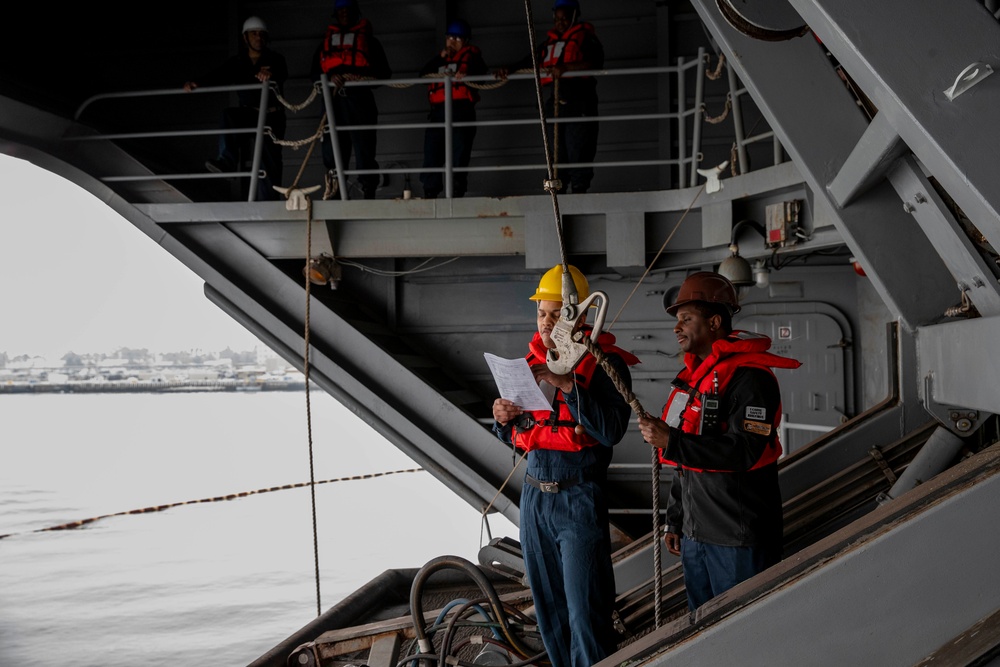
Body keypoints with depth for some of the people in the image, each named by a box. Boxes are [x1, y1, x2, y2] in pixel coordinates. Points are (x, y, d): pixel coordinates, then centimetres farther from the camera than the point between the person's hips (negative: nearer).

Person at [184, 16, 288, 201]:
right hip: (249, 114, 2)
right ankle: (227, 160, -36)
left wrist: (269, 73, -47)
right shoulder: (237, 62, 9)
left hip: (272, 117, -2)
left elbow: (282, 72, -22)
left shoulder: (275, 59, 1)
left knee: (270, 161, -9)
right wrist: (197, 83, -27)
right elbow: (218, 75, -6)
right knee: (229, 115, -30)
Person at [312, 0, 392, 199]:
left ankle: (369, 192, -8)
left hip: (359, 98, -3)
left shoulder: (368, 39, 17)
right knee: (332, 149, -3)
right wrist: (330, 77, -7)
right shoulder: (327, 41, 25)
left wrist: (359, 76, -9)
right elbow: (315, 71, 15)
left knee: (364, 148, -9)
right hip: (333, 99, 3)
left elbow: (383, 71, 8)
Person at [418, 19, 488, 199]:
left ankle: (457, 191, -7)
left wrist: (466, 72, -27)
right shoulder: (441, 57, 29)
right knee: (432, 150, -3)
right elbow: (423, 74, 14)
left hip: (461, 107, -4)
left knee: (459, 151, -9)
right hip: (438, 109, 4)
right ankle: (429, 192, -1)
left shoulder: (470, 54, 15)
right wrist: (441, 57, 6)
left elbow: (480, 68, -6)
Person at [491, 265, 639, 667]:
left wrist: (568, 385, -28)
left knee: (585, 614, -4)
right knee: (548, 608, 14)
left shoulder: (605, 363, -8)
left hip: (580, 499, -6)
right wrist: (504, 419, -6)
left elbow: (611, 431, -21)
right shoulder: (530, 361, 9)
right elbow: (515, 436, 16)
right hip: (534, 497, 6)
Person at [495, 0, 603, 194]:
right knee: (558, 152, 5)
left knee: (578, 151, -10)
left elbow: (595, 62, -14)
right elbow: (530, 62, 20)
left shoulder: (585, 38, 3)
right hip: (556, 103, 6)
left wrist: (565, 67, -25)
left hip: (580, 102, -6)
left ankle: (579, 189, -7)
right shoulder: (549, 42, 21)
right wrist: (509, 70, 1)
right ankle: (558, 189, 6)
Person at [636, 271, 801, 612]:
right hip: (695, 533, 9)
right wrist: (674, 520, 20)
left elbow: (746, 452, -27)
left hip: (738, 539, -9)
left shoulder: (749, 378, -16)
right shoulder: (693, 375, 13)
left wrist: (670, 440, -28)